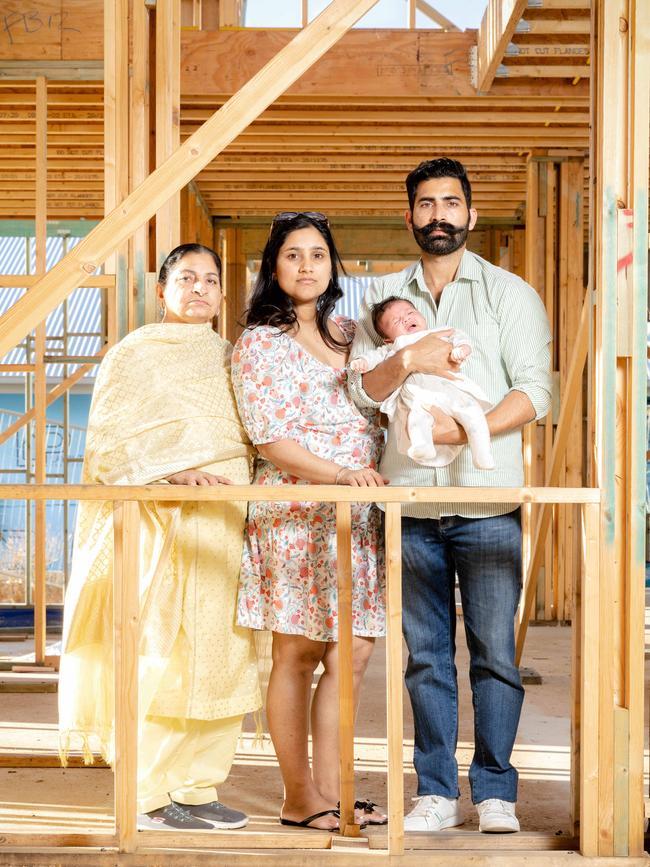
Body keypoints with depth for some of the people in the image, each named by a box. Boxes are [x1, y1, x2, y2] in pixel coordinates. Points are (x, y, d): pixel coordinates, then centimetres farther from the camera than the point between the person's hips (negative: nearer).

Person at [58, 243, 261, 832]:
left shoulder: (229, 357, 21)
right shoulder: (135, 353, 4)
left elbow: (256, 433, 23)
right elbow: (110, 436, -6)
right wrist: (171, 468, -18)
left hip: (225, 519, 6)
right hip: (161, 518, -6)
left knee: (218, 650, 2)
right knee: (160, 651, -8)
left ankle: (196, 786, 9)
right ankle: (148, 795, -1)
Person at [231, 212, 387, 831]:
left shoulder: (348, 333, 16)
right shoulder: (259, 344, -4)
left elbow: (375, 408, 26)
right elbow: (271, 441, -11)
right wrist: (341, 474, -24)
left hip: (356, 517, 6)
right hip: (294, 512, -6)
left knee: (353, 651, 5)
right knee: (298, 653, -1)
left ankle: (328, 789, 14)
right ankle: (298, 798, 9)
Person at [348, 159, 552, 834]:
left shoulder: (509, 293, 7)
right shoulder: (383, 296, 15)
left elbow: (534, 389, -2)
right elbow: (360, 389, 6)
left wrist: (467, 430, -15)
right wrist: (408, 360, -12)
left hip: (487, 502, -2)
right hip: (409, 500, 2)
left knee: (495, 652, -1)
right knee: (425, 653, 5)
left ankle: (495, 790, 10)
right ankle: (437, 792, 13)